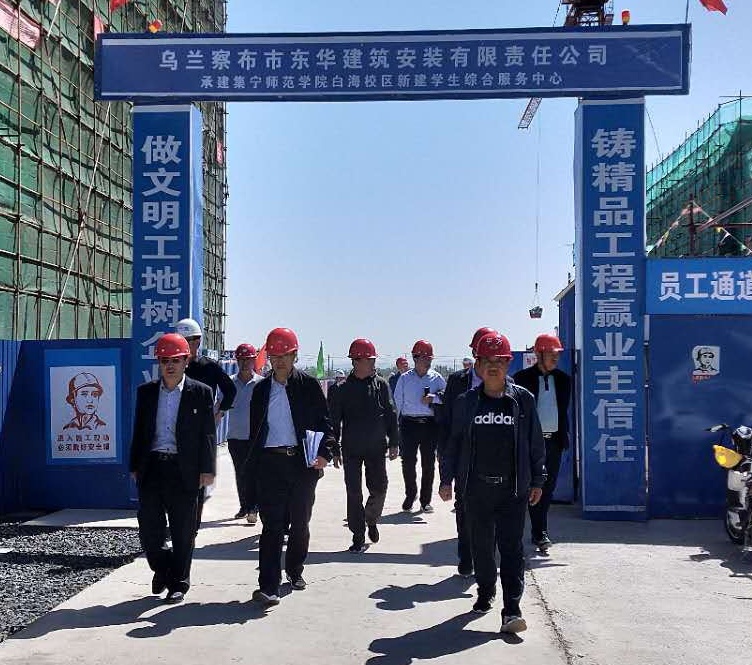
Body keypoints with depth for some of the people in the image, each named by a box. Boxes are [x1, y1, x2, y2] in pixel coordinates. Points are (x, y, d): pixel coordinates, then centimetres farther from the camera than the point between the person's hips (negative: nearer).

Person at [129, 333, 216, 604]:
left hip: (184, 469, -2)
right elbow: (139, 431, 13)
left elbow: (207, 434, -1)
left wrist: (206, 470, -6)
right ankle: (162, 568, 30)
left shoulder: (201, 393, 0)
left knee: (183, 532, 5)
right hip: (151, 467, 3)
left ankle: (178, 583, 19)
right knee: (148, 526, 4)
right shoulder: (146, 392, 10)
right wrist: (135, 467, 9)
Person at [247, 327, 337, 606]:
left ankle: (294, 570, 33)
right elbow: (255, 429, 13)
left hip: (302, 461, 0)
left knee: (300, 522, 12)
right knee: (272, 523, -7)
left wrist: (325, 453, -13)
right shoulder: (261, 390, 10)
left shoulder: (308, 385, 3)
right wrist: (254, 464, 7)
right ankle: (268, 586, -10)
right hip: (270, 463, 0)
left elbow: (324, 422, 1)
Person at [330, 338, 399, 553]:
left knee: (379, 488, 3)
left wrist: (394, 443, 1)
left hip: (376, 448, 0)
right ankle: (358, 536, 11)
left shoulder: (381, 385, 0)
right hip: (351, 449, 0)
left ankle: (371, 520, 33)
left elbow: (391, 415, 4)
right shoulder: (345, 388, -1)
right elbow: (334, 420, 2)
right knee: (354, 493, 2)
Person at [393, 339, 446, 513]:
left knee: (429, 462, 2)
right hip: (409, 423, 0)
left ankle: (426, 500, 10)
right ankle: (410, 496, 13)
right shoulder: (405, 378, 7)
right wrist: (401, 419, 4)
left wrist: (434, 398, -13)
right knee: (408, 461, -2)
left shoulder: (437, 377, 7)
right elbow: (398, 401, 10)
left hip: (430, 424, 0)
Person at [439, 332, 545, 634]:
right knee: (481, 544, 13)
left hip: (513, 487, -2)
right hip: (477, 487, 2)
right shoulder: (466, 402, 3)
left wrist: (537, 480, 6)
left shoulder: (522, 399, 1)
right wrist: (447, 479, 6)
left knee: (511, 546, -5)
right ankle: (485, 592, 33)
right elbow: (453, 441, 8)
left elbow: (535, 442, 6)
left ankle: (512, 608, -5)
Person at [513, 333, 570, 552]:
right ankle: (540, 533, -3)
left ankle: (538, 531, 21)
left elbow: (563, 410, 16)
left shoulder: (563, 379, 11)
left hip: (554, 440, 5)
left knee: (548, 487, 9)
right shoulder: (523, 378, -3)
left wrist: (564, 436, 10)